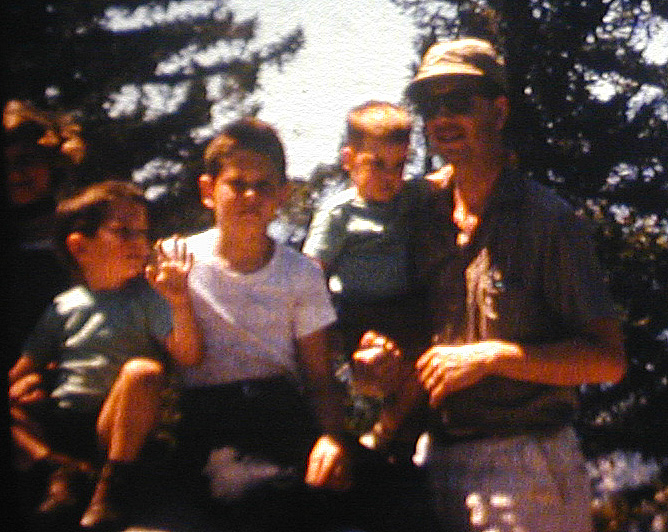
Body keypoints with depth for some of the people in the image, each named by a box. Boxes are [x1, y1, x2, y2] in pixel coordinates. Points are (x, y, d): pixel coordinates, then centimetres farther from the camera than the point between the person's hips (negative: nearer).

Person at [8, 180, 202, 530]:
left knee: (144, 370, -31)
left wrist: (180, 301, -24)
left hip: (114, 424, -3)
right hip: (60, 420, 3)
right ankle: (63, 472, -15)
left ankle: (112, 484, -22)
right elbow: (28, 364, 13)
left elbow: (189, 356, -9)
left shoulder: (146, 298, 4)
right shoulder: (64, 306, 11)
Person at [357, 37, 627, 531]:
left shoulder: (549, 219, -9)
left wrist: (492, 356, -19)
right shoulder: (429, 220, 9)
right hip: (438, 462, 6)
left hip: (525, 468, -5)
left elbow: (609, 360, -12)